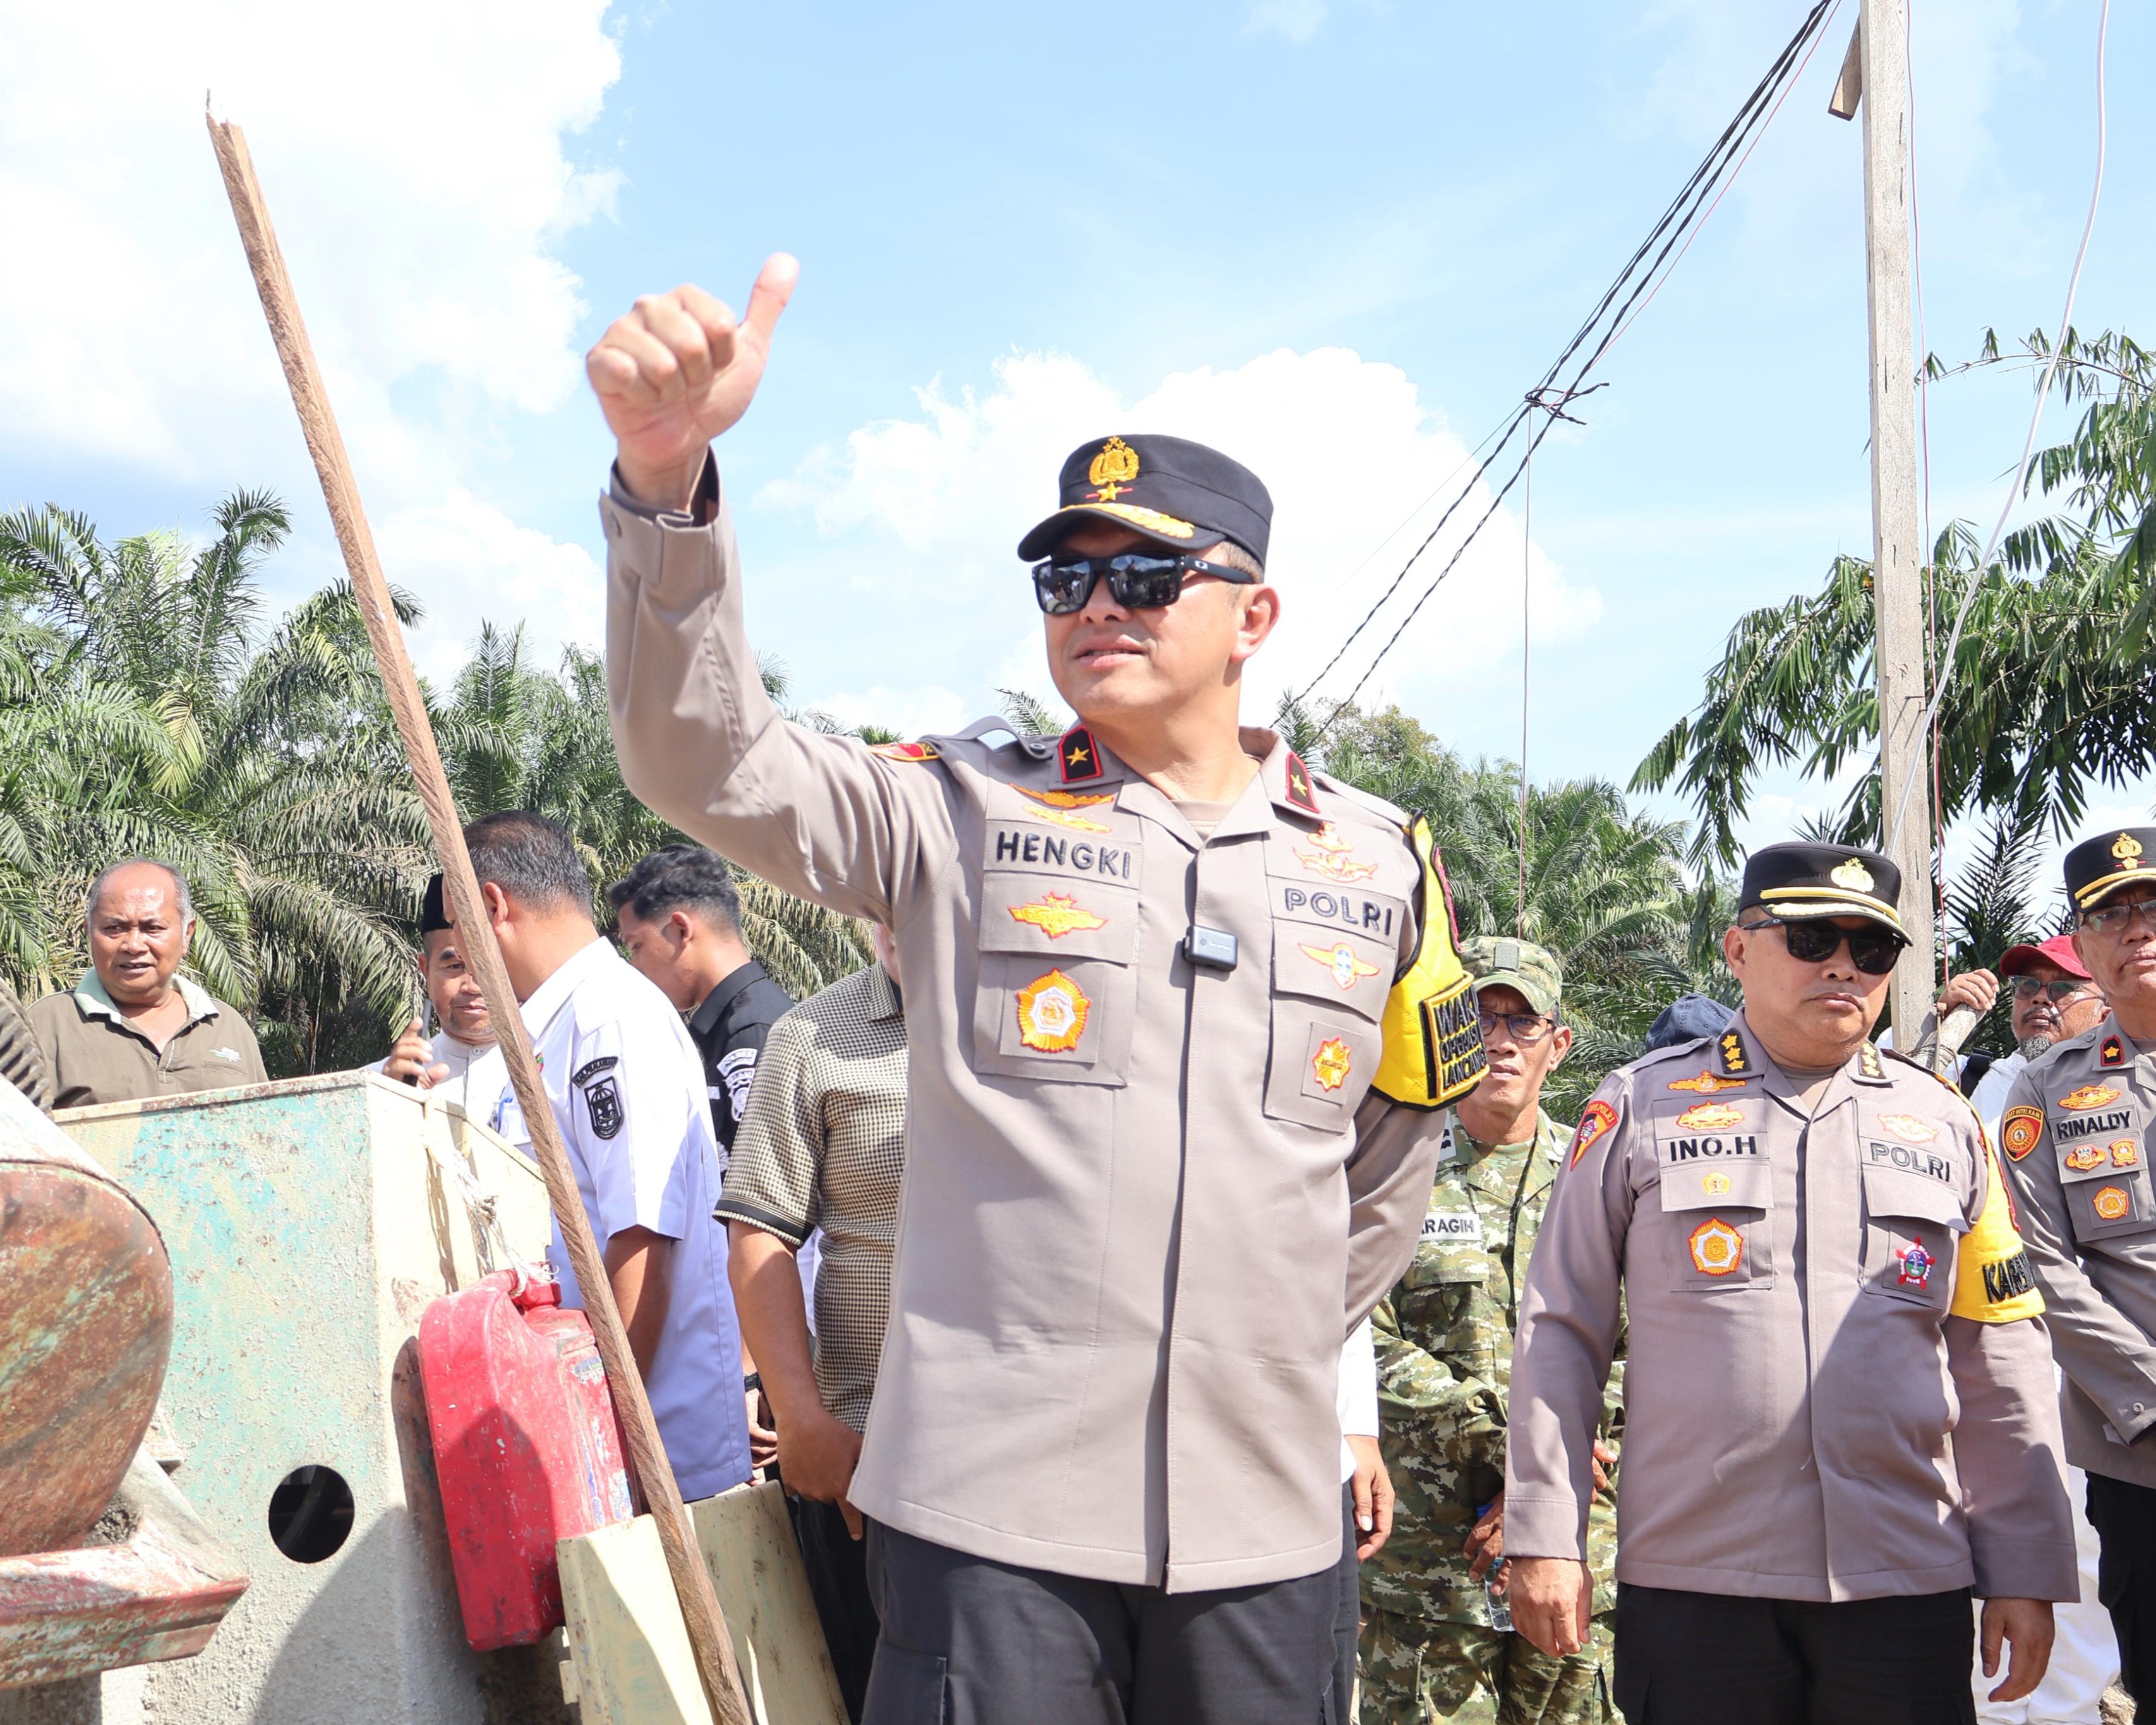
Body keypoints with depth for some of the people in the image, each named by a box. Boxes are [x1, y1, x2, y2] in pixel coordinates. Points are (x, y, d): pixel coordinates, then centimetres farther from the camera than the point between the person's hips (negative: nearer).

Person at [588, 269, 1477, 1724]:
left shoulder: (1378, 865, 9)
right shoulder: (967, 816, 1)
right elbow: (705, 756, -15)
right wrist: (667, 473, -29)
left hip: (1267, 1520, 3)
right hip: (993, 1505, -2)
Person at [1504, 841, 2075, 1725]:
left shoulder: (1942, 1121, 10)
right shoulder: (1642, 1107, 4)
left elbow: (2000, 1364, 12)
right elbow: (1560, 1330, 4)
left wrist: (2025, 1574, 8)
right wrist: (1546, 1538, -1)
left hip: (1909, 1585, 2)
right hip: (1693, 1583, -2)